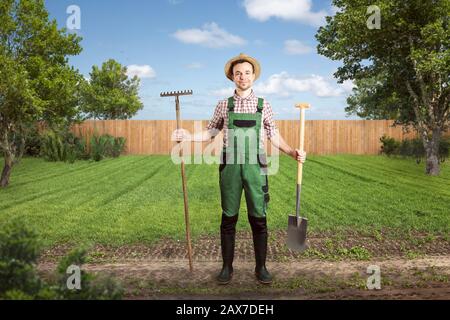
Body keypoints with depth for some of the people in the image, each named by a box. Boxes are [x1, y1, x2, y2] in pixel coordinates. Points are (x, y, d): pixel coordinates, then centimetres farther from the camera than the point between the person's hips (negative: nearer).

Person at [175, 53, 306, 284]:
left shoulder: (263, 105, 7)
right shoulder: (224, 105, 7)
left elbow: (274, 136, 10)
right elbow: (211, 132, 14)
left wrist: (293, 152, -3)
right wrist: (187, 136, 0)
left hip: (255, 168, 0)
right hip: (230, 168, 0)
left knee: (258, 219, 3)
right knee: (229, 219, 6)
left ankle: (261, 267, 17)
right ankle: (227, 267, 18)